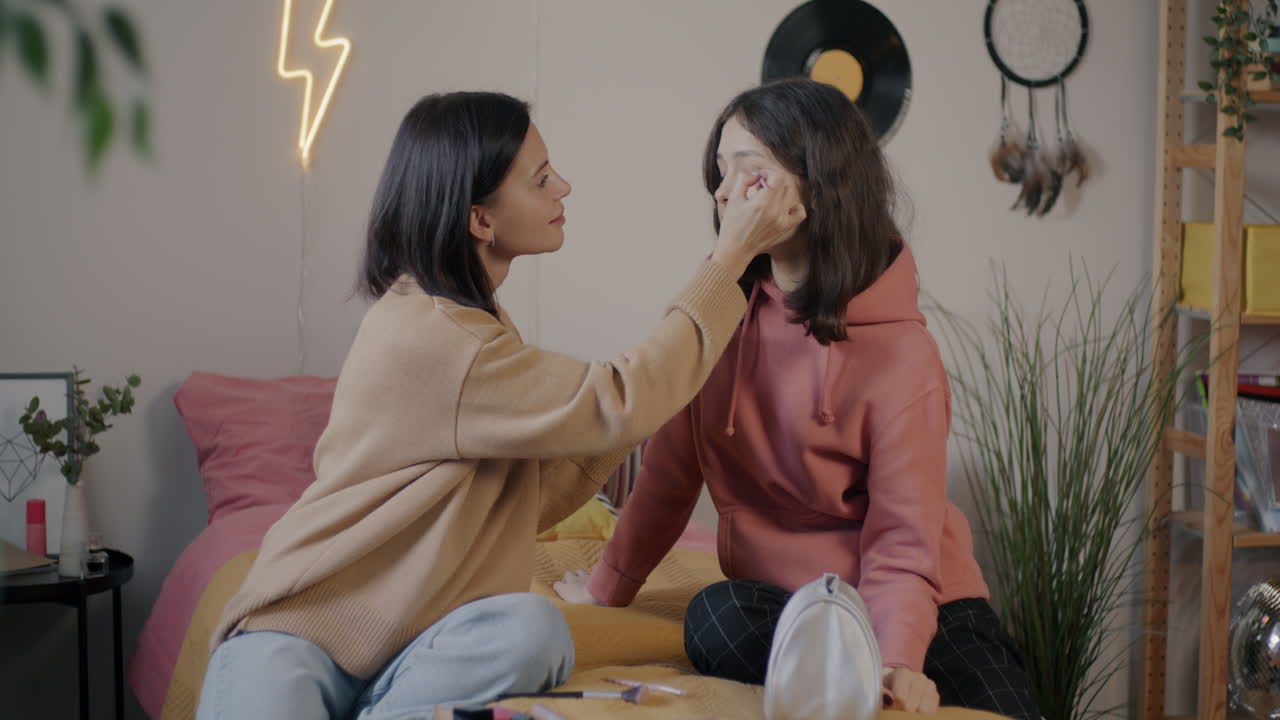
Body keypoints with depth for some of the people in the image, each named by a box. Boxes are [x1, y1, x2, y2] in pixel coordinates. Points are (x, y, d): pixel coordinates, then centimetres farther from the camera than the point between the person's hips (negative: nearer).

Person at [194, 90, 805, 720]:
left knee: (533, 628, -25)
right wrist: (733, 254, -12)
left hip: (406, 640, 8)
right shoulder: (429, 336, -18)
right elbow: (620, 406, -17)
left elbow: (535, 501, 12)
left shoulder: (468, 322, 11)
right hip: (298, 627, -7)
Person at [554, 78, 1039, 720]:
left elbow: (902, 541, -15)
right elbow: (670, 471, 9)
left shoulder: (901, 354, -13)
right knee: (715, 616, -30)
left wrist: (895, 664, -32)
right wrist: (606, 590, 13)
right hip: (775, 608, 3)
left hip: (915, 618, -3)